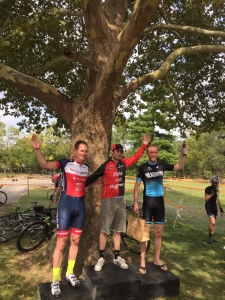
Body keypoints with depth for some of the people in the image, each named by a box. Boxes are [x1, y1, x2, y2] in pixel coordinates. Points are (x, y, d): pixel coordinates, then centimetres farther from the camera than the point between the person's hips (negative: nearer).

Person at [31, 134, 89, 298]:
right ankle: (55, 280, 18)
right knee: (61, 243, 1)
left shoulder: (86, 167, 6)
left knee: (75, 241, 15)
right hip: (66, 205, -5)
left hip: (80, 206, 5)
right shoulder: (65, 163, -10)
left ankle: (70, 273, 33)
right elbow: (45, 164, -26)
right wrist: (37, 149, -39)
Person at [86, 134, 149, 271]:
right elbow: (92, 177, -10)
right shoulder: (106, 166, -10)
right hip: (108, 201, -5)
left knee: (118, 230, 13)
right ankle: (101, 258, 16)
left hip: (121, 200, 6)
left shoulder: (124, 163, 5)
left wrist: (144, 145, 16)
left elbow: (135, 157, 18)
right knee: (104, 230, 3)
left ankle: (117, 257, 25)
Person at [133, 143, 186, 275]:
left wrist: (183, 153, -13)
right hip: (148, 201, -3)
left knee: (159, 233, 12)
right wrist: (135, 202, -9)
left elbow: (180, 166, 0)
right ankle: (142, 262, 10)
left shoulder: (162, 165, 2)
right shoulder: (143, 168, -6)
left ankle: (157, 259, 27)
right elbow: (137, 185, -4)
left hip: (160, 201, 4)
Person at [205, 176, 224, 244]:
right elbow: (206, 198, -21)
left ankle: (211, 237, 23)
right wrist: (212, 193, -27)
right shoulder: (208, 189, -12)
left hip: (214, 206, 7)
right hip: (209, 206, -7)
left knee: (213, 223, 10)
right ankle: (210, 237, -1)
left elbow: (217, 199, 18)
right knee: (212, 222, -17)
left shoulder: (217, 189, 9)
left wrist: (221, 208, 18)